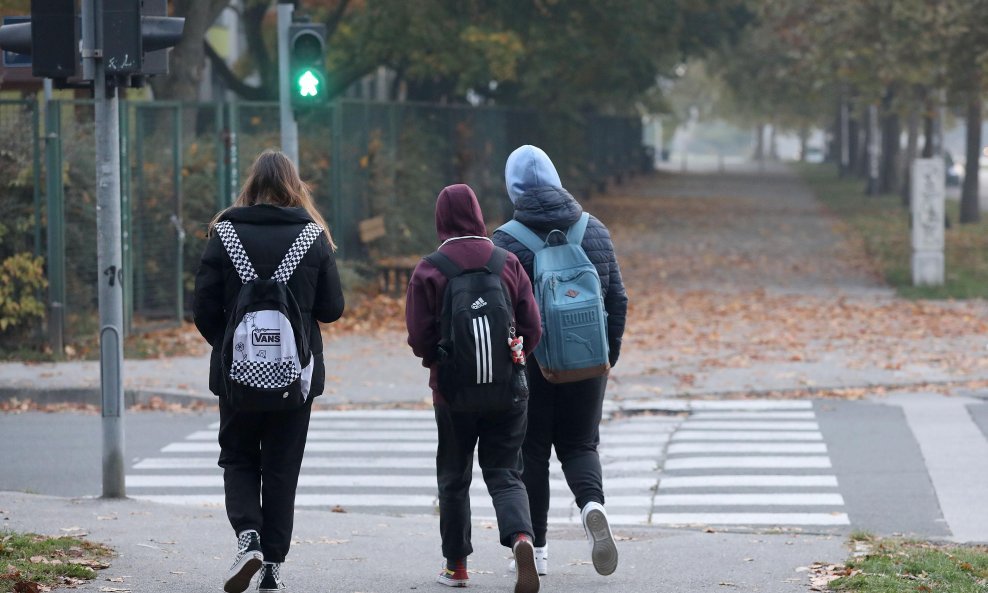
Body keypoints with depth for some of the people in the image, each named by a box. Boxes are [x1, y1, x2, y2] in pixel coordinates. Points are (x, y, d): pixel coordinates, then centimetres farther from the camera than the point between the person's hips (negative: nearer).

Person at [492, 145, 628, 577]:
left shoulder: (506, 243, -9)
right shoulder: (594, 232, 2)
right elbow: (617, 300, 6)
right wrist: (610, 352, 16)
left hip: (529, 364, -2)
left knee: (532, 452, 9)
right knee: (579, 445, 13)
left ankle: (536, 548, 12)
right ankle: (592, 503, -17)